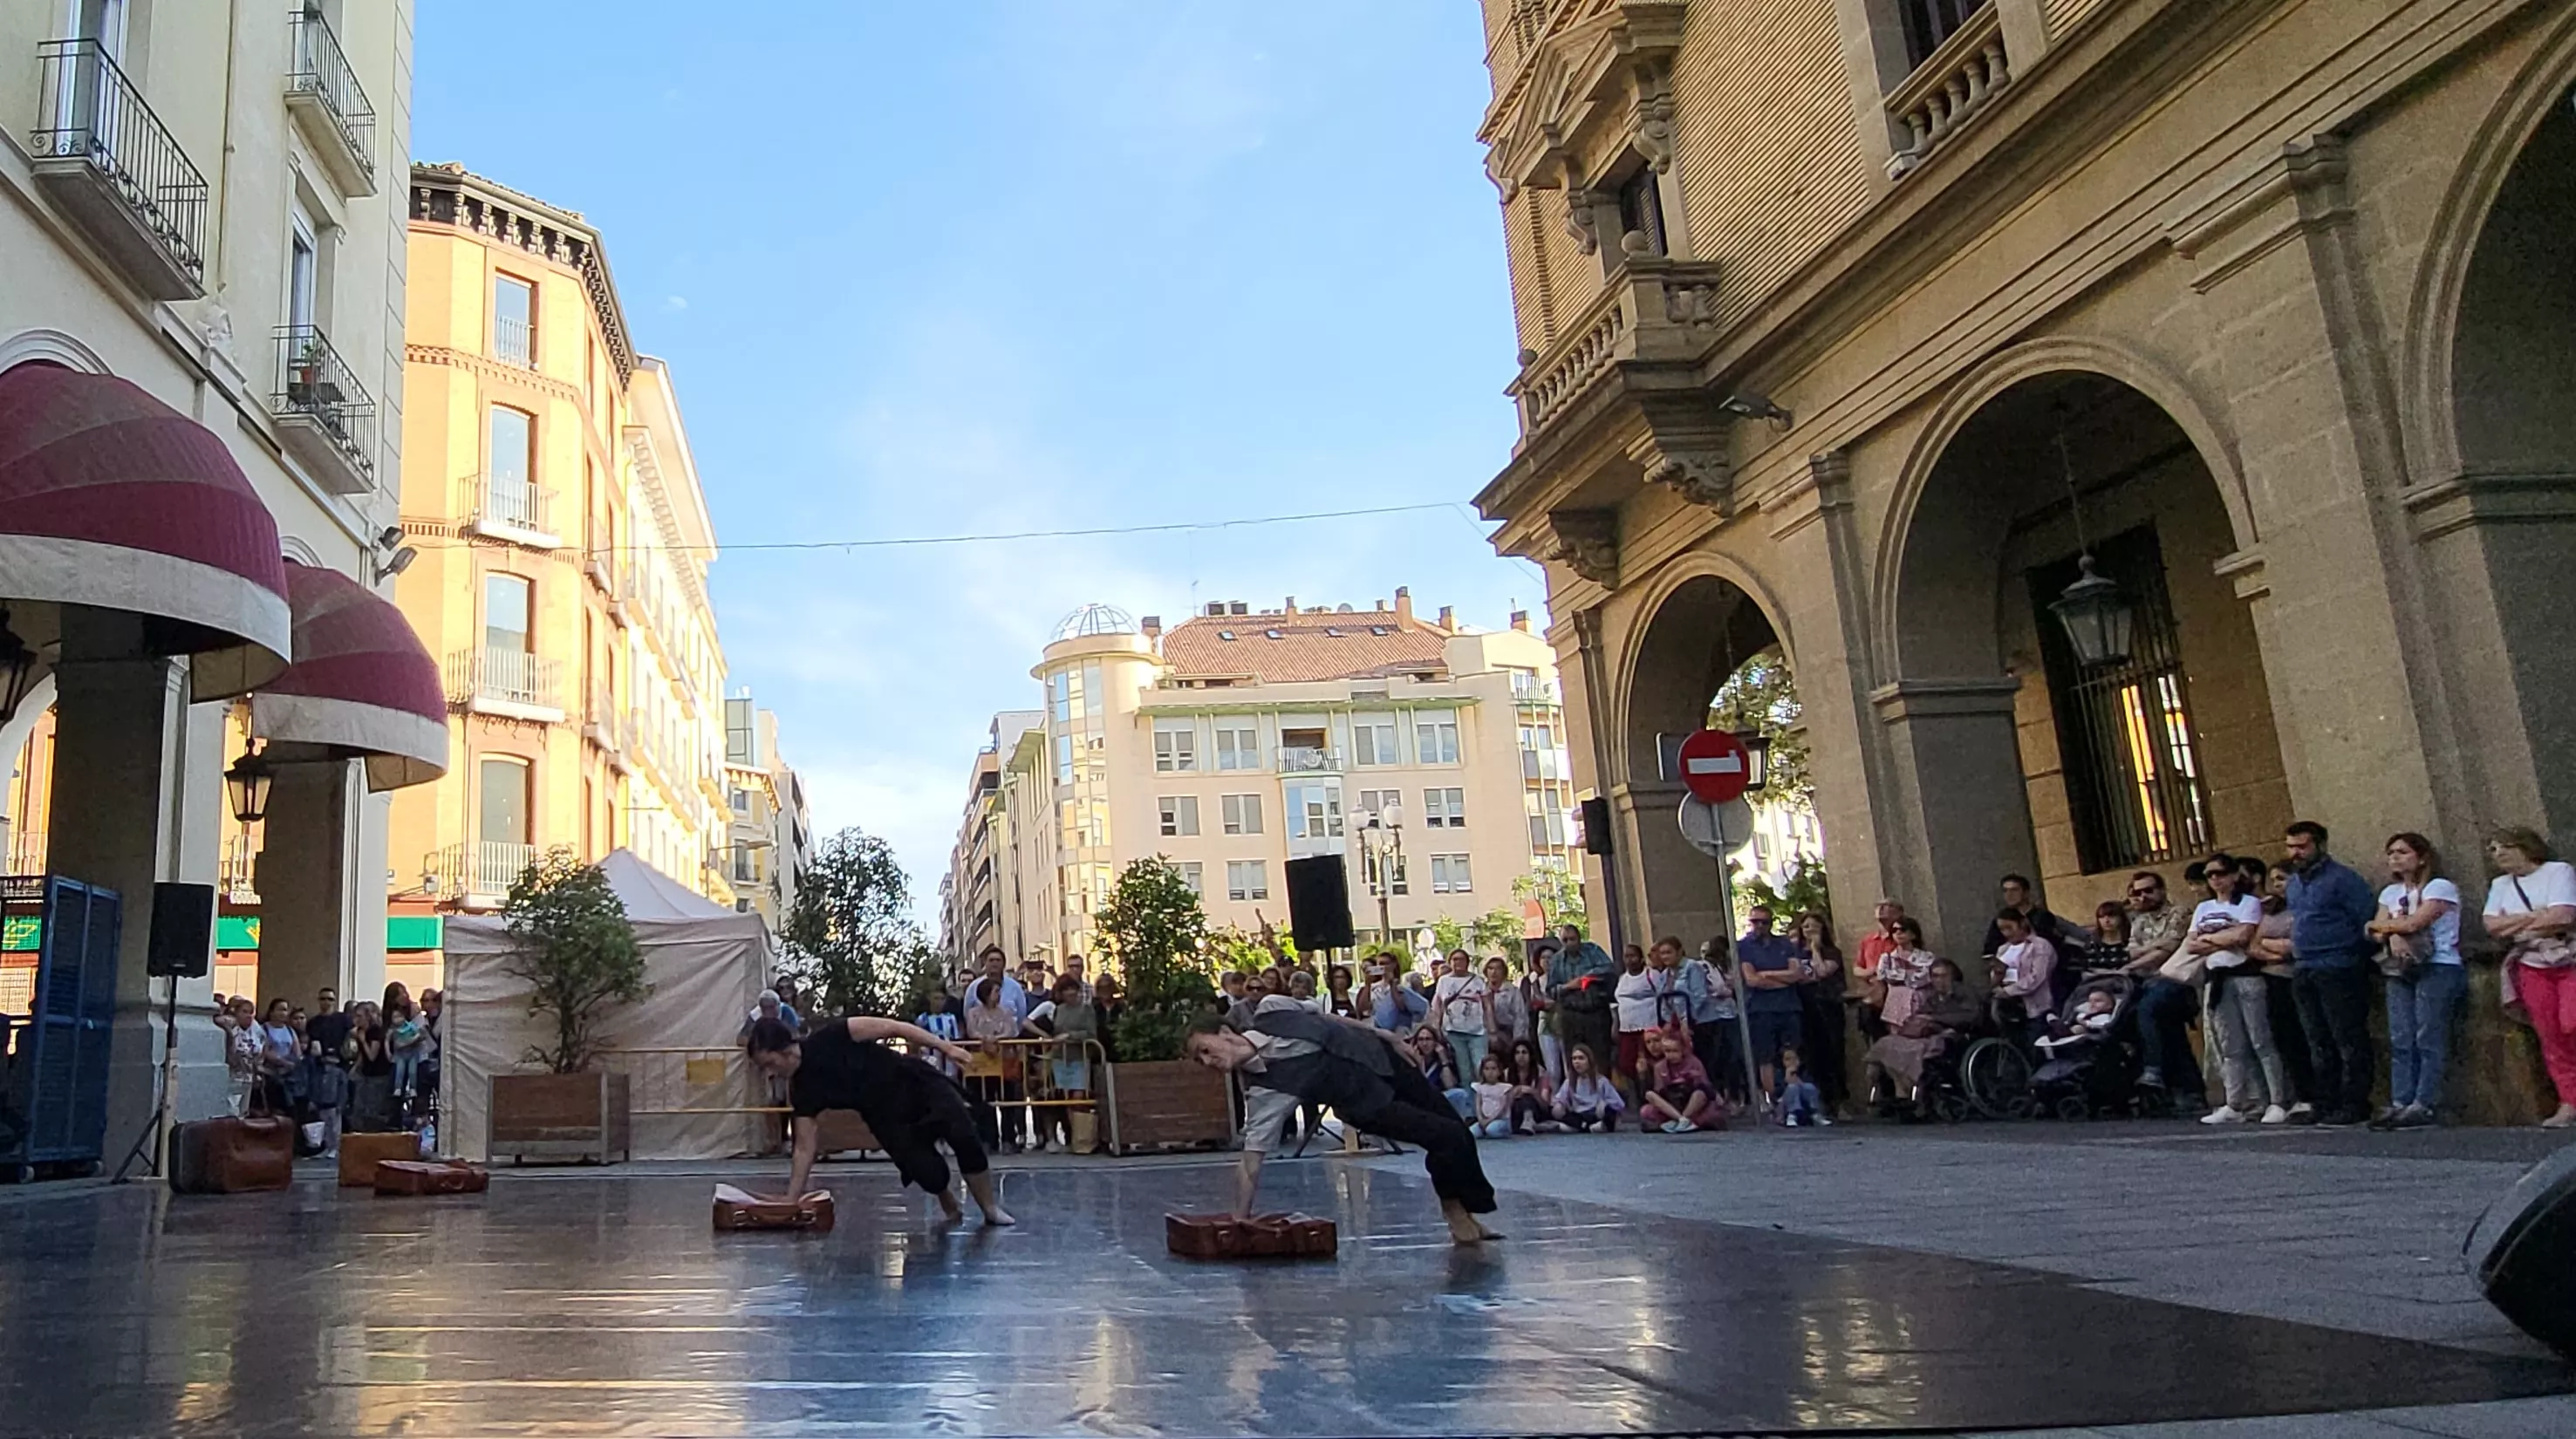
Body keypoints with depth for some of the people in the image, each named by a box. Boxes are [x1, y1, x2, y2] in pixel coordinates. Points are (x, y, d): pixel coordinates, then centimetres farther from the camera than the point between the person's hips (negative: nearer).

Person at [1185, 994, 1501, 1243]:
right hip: (1365, 1101, -4)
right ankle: (1454, 1209, 10)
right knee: (1446, 1135, -17)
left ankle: (1466, 1214, 28)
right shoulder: (1261, 1095, -20)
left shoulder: (1271, 1012, -13)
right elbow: (1250, 1162, -23)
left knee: (1456, 1128, 8)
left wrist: (1385, 1034, 1)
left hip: (1379, 1055, 4)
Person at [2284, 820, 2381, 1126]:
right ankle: (2327, 1104, 17)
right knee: (2319, 1043, 12)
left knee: (2349, 1041, -4)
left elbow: (2369, 920, -11)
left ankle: (2354, 1106, -1)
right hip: (2303, 972, 8)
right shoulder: (2294, 882, 16)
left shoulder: (2341, 879, -9)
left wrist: (2356, 957, -10)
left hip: (2337, 971, -8)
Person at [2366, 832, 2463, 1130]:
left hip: (2438, 968, -7)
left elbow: (2413, 923, -14)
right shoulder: (2390, 893, 17)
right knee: (2400, 1041, 0)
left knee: (2429, 1040, -9)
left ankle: (2424, 1106, -11)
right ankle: (2400, 1104, -2)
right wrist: (2393, 935, -13)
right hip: (2401, 970, 7)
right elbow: (2379, 933, 9)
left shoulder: (2440, 887, -4)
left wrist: (2381, 925, 3)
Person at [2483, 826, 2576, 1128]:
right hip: (2533, 968, 5)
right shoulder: (2501, 885, 14)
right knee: (2550, 1037, -1)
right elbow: (2492, 925, 0)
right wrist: (2536, 916, -9)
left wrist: (2515, 924, -5)